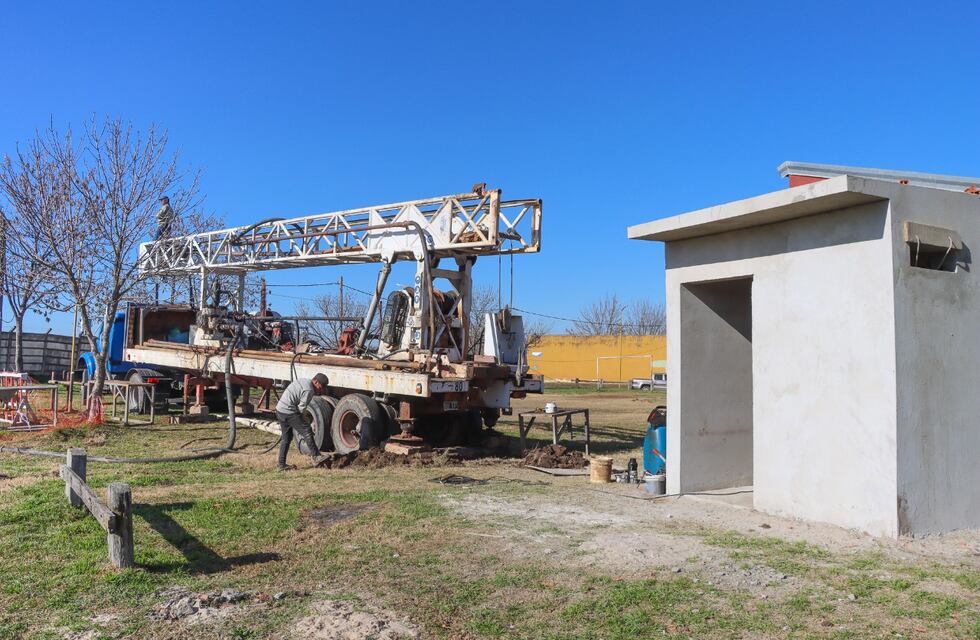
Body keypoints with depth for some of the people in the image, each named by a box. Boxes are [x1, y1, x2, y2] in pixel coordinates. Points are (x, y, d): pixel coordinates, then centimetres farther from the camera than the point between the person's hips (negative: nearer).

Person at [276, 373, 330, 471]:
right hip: (289, 412, -10)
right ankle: (316, 457, 4)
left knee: (287, 438, 16)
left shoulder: (302, 380, 14)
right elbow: (301, 407, -13)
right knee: (307, 432, -2)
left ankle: (281, 465, 18)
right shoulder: (309, 390, -15)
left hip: (279, 410, 10)